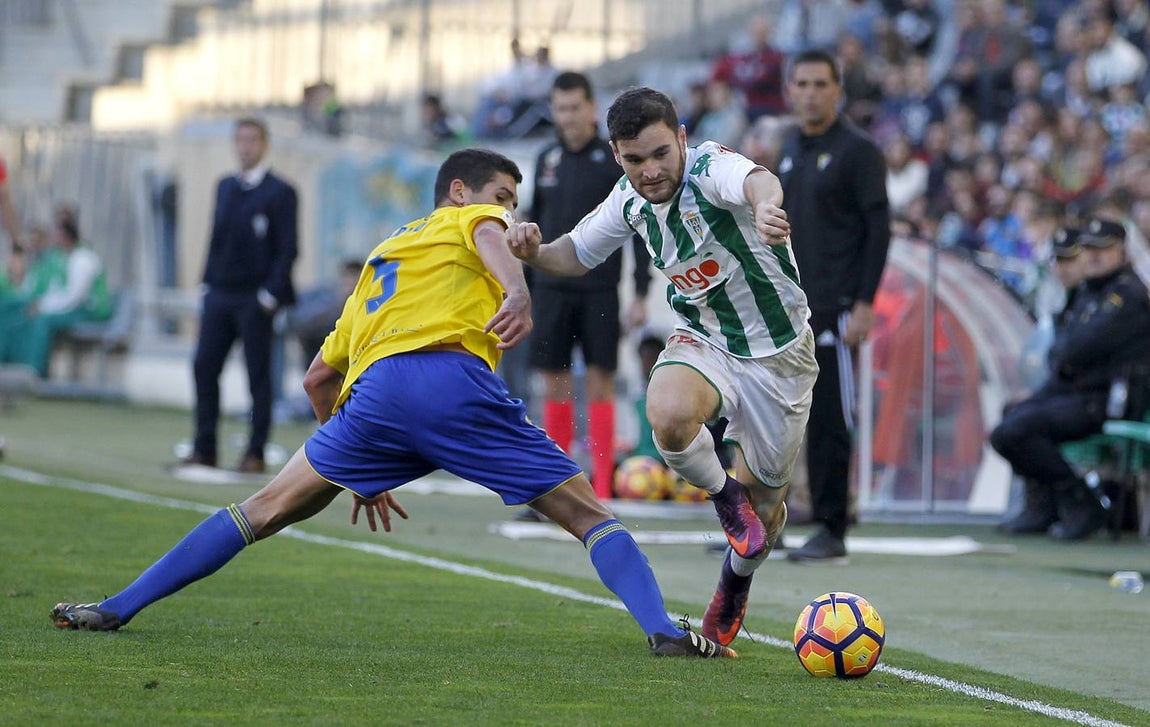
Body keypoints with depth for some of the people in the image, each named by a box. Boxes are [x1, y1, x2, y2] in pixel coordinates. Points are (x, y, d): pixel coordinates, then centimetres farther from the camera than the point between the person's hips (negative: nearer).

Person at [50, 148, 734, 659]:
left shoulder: (382, 254, 40)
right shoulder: (467, 220, 23)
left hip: (372, 394, 5)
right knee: (588, 513, 3)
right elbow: (490, 238, -7)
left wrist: (361, 472, 48)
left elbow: (318, 378, 41)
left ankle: (117, 609, 13)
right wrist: (518, 293, -27)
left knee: (269, 508, 15)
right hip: (454, 380, -5)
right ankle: (663, 630, -15)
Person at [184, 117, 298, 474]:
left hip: (254, 298, -6)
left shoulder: (279, 192, -4)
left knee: (258, 375, 0)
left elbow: (287, 248, -8)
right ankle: (204, 448, 6)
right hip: (219, 295, 6)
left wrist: (270, 294, -15)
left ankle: (255, 454, 4)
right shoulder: (225, 187, 14)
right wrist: (208, 282, 9)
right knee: (204, 367, 0)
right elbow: (217, 238, 17)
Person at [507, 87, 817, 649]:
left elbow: (757, 180, -51)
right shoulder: (630, 199, -7)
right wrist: (534, 251, -13)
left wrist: (765, 205, -77)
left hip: (777, 352, -3)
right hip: (702, 341, 3)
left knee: (763, 498, 7)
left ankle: (737, 582, 41)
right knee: (668, 414, -33)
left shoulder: (711, 166, -26)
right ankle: (724, 496, -2)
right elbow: (577, 253, 11)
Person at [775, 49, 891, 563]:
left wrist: (864, 304, -16)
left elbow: (878, 228, -9)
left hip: (834, 308, -6)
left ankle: (832, 531, -2)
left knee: (829, 420, -6)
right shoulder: (790, 150, 16)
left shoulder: (857, 151, -5)